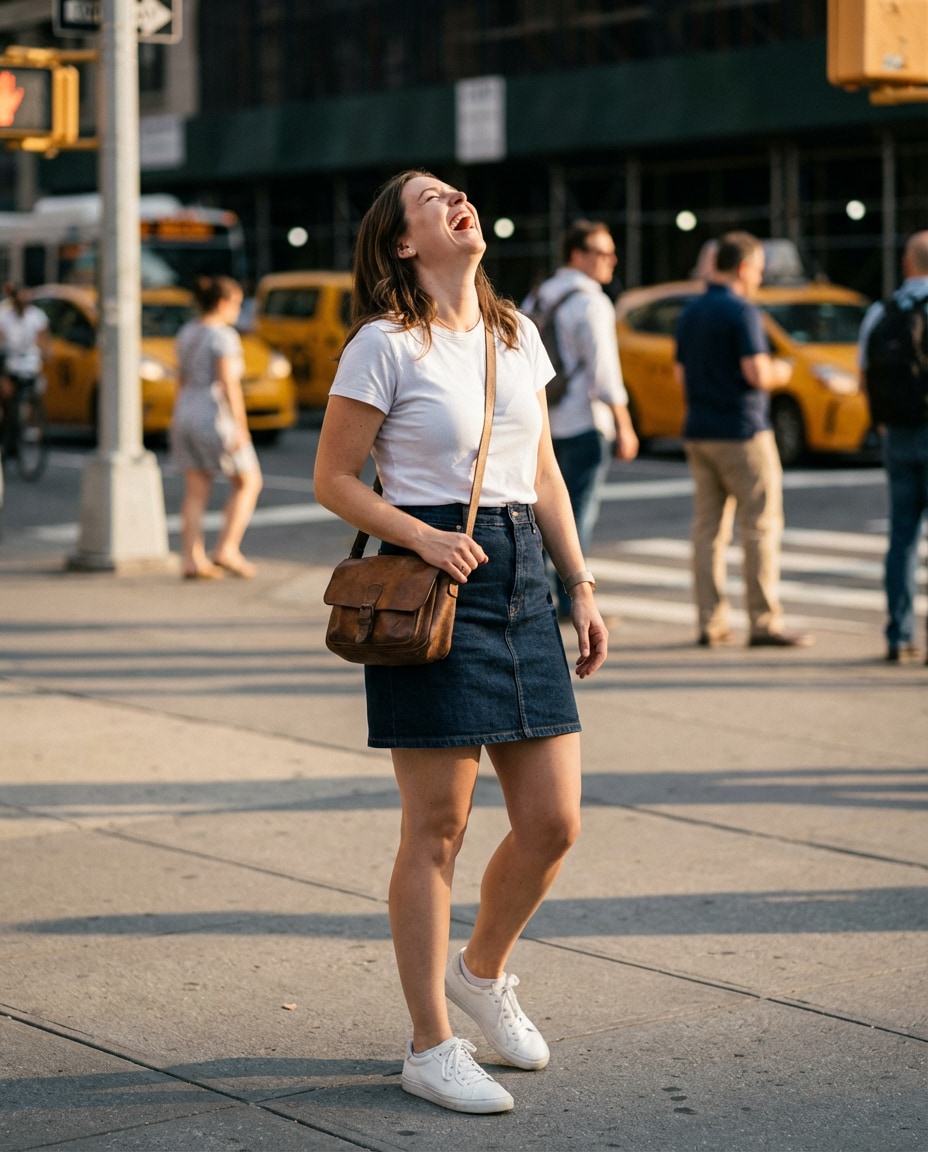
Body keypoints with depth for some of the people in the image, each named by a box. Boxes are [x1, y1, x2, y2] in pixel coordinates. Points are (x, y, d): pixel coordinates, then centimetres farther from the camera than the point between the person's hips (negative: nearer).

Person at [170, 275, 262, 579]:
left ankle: (193, 559, 3)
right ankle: (226, 549, -1)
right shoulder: (223, 336, -13)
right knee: (248, 482, 7)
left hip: (186, 416, 8)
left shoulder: (187, 333, 11)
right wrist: (240, 427, -20)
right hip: (215, 417, -7)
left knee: (196, 492, 8)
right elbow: (229, 384, -19)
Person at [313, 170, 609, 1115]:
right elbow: (332, 478, -4)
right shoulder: (385, 344, -5)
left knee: (554, 819, 5)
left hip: (522, 576, 6)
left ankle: (481, 971, 32)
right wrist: (421, 536, -17)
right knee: (437, 827, -1)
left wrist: (582, 589, 13)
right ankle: (430, 1047, 11)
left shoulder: (517, 334, 13)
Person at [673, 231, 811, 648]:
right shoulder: (741, 312, -12)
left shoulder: (690, 313, 12)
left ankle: (710, 622, 7)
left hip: (699, 432, 8)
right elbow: (757, 374, -19)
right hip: (741, 430, -8)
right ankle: (764, 622, -3)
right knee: (761, 526, -3)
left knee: (708, 527, 7)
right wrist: (780, 372, 1)